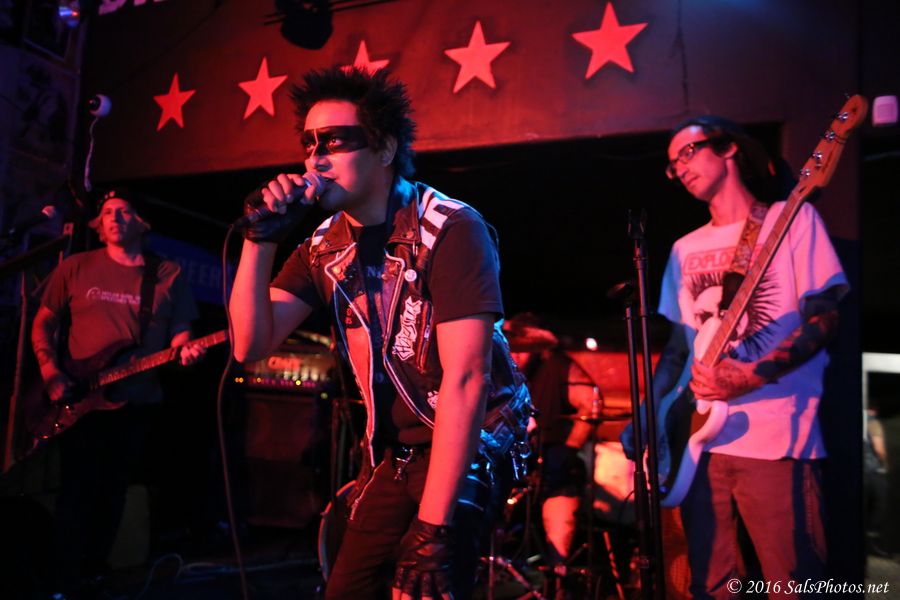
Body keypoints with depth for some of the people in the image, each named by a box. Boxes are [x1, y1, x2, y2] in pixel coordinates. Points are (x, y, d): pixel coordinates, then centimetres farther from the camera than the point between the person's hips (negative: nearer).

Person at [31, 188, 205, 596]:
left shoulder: (168, 274, 3)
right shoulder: (75, 267, 3)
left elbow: (179, 329, 4)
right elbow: (43, 323, 7)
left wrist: (184, 349, -20)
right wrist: (50, 371, -8)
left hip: (135, 402, 1)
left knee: (113, 493, 12)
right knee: (76, 493, -2)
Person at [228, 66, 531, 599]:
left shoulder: (452, 231, -20)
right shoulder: (324, 246, 0)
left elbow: (465, 380, -25)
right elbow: (252, 346, -6)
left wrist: (432, 528, -27)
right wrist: (261, 239, -18)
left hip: (473, 442, -5)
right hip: (395, 450, 6)